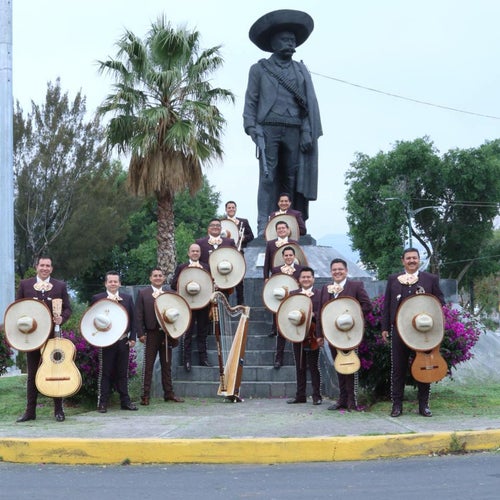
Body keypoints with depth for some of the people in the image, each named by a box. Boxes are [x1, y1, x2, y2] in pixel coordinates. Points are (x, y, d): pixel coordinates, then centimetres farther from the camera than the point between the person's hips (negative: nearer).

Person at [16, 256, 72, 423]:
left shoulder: (60, 286, 5)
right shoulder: (24, 284, 6)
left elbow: (67, 308, 5)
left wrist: (62, 318, -16)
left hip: (53, 335, -1)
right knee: (32, 374, 6)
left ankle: (58, 410, 11)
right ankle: (30, 411, 11)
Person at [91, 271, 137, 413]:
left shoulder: (127, 298, 9)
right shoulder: (97, 299, 0)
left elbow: (133, 319, 9)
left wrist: (132, 338, 2)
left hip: (123, 341, 3)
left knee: (123, 373, 9)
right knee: (105, 373, 1)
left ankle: (125, 401, 15)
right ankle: (102, 403, 6)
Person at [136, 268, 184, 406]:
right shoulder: (143, 293, 2)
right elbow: (139, 315, -2)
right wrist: (140, 333, -9)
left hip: (167, 334, 3)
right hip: (151, 334, -3)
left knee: (167, 365, 10)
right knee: (148, 366, -1)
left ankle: (169, 393, 17)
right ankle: (145, 395, 2)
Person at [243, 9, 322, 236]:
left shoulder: (301, 70, 21)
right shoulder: (259, 69, 16)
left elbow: (310, 103, 12)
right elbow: (250, 101, 9)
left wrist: (307, 132, -1)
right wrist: (252, 128, -6)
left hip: (294, 131, 2)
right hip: (268, 128, -2)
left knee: (291, 179, -3)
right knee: (268, 176, -10)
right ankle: (264, 226, -14)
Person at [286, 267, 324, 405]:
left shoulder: (320, 294, -2)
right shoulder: (293, 294, 11)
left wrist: (320, 335, -18)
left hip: (312, 335, -4)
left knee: (313, 366, 0)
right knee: (300, 367, 9)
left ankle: (317, 396, 6)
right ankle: (300, 395, 15)